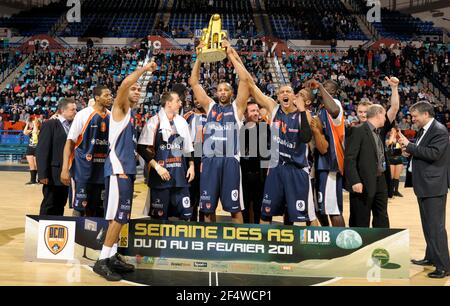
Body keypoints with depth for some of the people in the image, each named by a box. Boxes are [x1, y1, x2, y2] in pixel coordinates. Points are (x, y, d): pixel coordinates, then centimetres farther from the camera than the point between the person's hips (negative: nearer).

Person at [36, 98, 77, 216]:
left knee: (60, 206, 13)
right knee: (49, 206, 2)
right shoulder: (50, 125, -6)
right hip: (54, 175, -6)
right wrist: (43, 174, -15)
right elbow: (42, 151, -10)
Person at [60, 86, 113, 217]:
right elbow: (70, 142, -7)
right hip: (83, 170, -5)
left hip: (103, 171, 5)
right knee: (79, 209, 0)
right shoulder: (83, 114, -7)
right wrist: (65, 169, -14)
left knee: (98, 211, 10)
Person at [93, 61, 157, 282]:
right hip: (118, 169, -9)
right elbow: (124, 84, -22)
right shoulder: (120, 108, -3)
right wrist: (144, 69, -15)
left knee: (120, 216, 12)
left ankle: (112, 256, 20)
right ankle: (102, 261, -6)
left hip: (127, 169, 9)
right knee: (118, 215, -11)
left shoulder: (131, 114, 20)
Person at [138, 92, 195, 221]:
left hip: (180, 175, 5)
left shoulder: (182, 122, 11)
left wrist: (191, 165, 8)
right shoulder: (154, 122, -5)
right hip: (160, 175, -4)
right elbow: (142, 148, -9)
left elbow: (188, 147, 18)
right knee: (160, 216, 3)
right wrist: (157, 167, -15)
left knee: (186, 214, 5)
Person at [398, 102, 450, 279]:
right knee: (427, 224, 18)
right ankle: (431, 257, 30)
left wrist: (409, 145, -20)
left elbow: (433, 153, -25)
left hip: (434, 186, -10)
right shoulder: (423, 130, 14)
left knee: (436, 226, -8)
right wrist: (410, 151, 2)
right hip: (424, 185, 10)